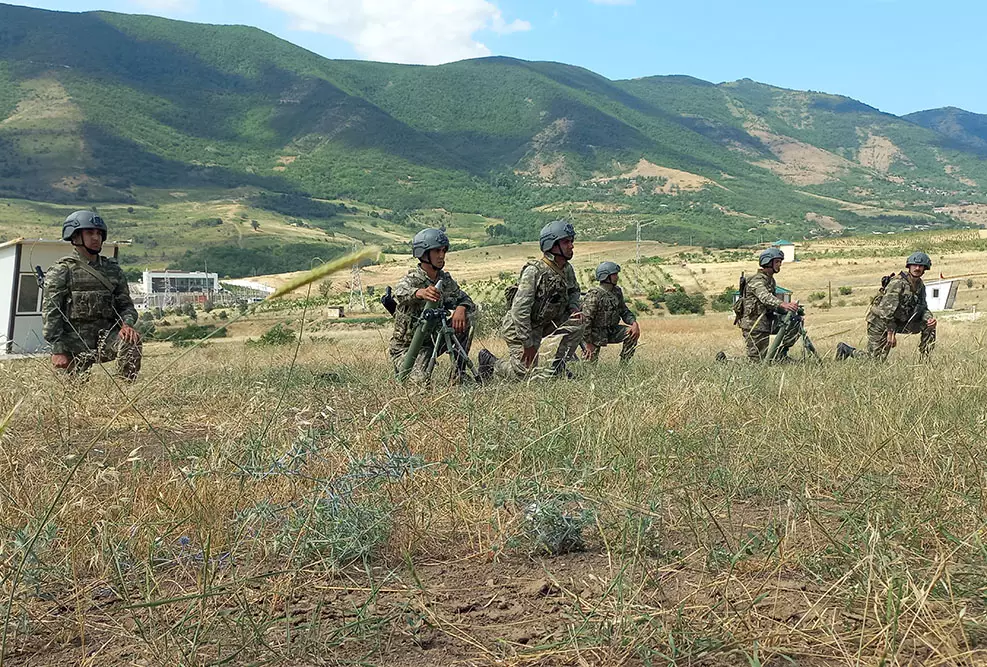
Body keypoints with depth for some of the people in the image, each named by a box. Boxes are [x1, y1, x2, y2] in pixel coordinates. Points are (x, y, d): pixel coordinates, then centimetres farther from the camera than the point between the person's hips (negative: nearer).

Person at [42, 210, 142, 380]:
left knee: (131, 341, -27)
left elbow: (126, 304, 12)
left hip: (106, 337, 3)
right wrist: (58, 350, -15)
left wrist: (127, 324, -12)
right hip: (75, 342, -2)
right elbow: (50, 313, -6)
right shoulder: (61, 271, -1)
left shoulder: (113, 270, 13)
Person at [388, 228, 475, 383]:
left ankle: (457, 376, -5)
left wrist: (461, 308, -25)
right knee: (420, 381, -27)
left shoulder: (444, 279, -1)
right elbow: (401, 293, -43)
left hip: (432, 340, 6)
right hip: (406, 346, -6)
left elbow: (465, 300, 1)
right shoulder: (411, 279, -21)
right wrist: (420, 292, -68)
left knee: (463, 323, -13)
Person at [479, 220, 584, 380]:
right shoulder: (534, 271, -26)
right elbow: (520, 310, -29)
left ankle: (558, 366, 2)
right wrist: (528, 343, -28)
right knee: (524, 374, -7)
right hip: (518, 327, -7)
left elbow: (574, 291, 21)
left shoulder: (567, 269, -1)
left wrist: (574, 307, -2)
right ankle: (489, 362, 18)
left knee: (576, 323, -9)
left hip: (544, 324, 7)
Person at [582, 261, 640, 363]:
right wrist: (588, 343, -24)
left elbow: (624, 311, 10)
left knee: (633, 334, -13)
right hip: (596, 334, -7)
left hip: (611, 330, 7)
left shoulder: (617, 292, 1)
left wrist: (634, 323, -12)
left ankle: (623, 364, -4)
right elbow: (586, 319, -24)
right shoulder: (594, 295, -23)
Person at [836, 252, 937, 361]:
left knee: (929, 325, -3)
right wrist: (891, 332, -26)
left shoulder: (920, 285, 4)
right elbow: (888, 309, -27)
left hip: (899, 322, 8)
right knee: (876, 360, -10)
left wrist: (929, 318, -13)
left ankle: (925, 360, 5)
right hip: (880, 320, -8)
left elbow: (923, 308, 11)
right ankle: (846, 350, 13)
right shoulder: (898, 283, -23)